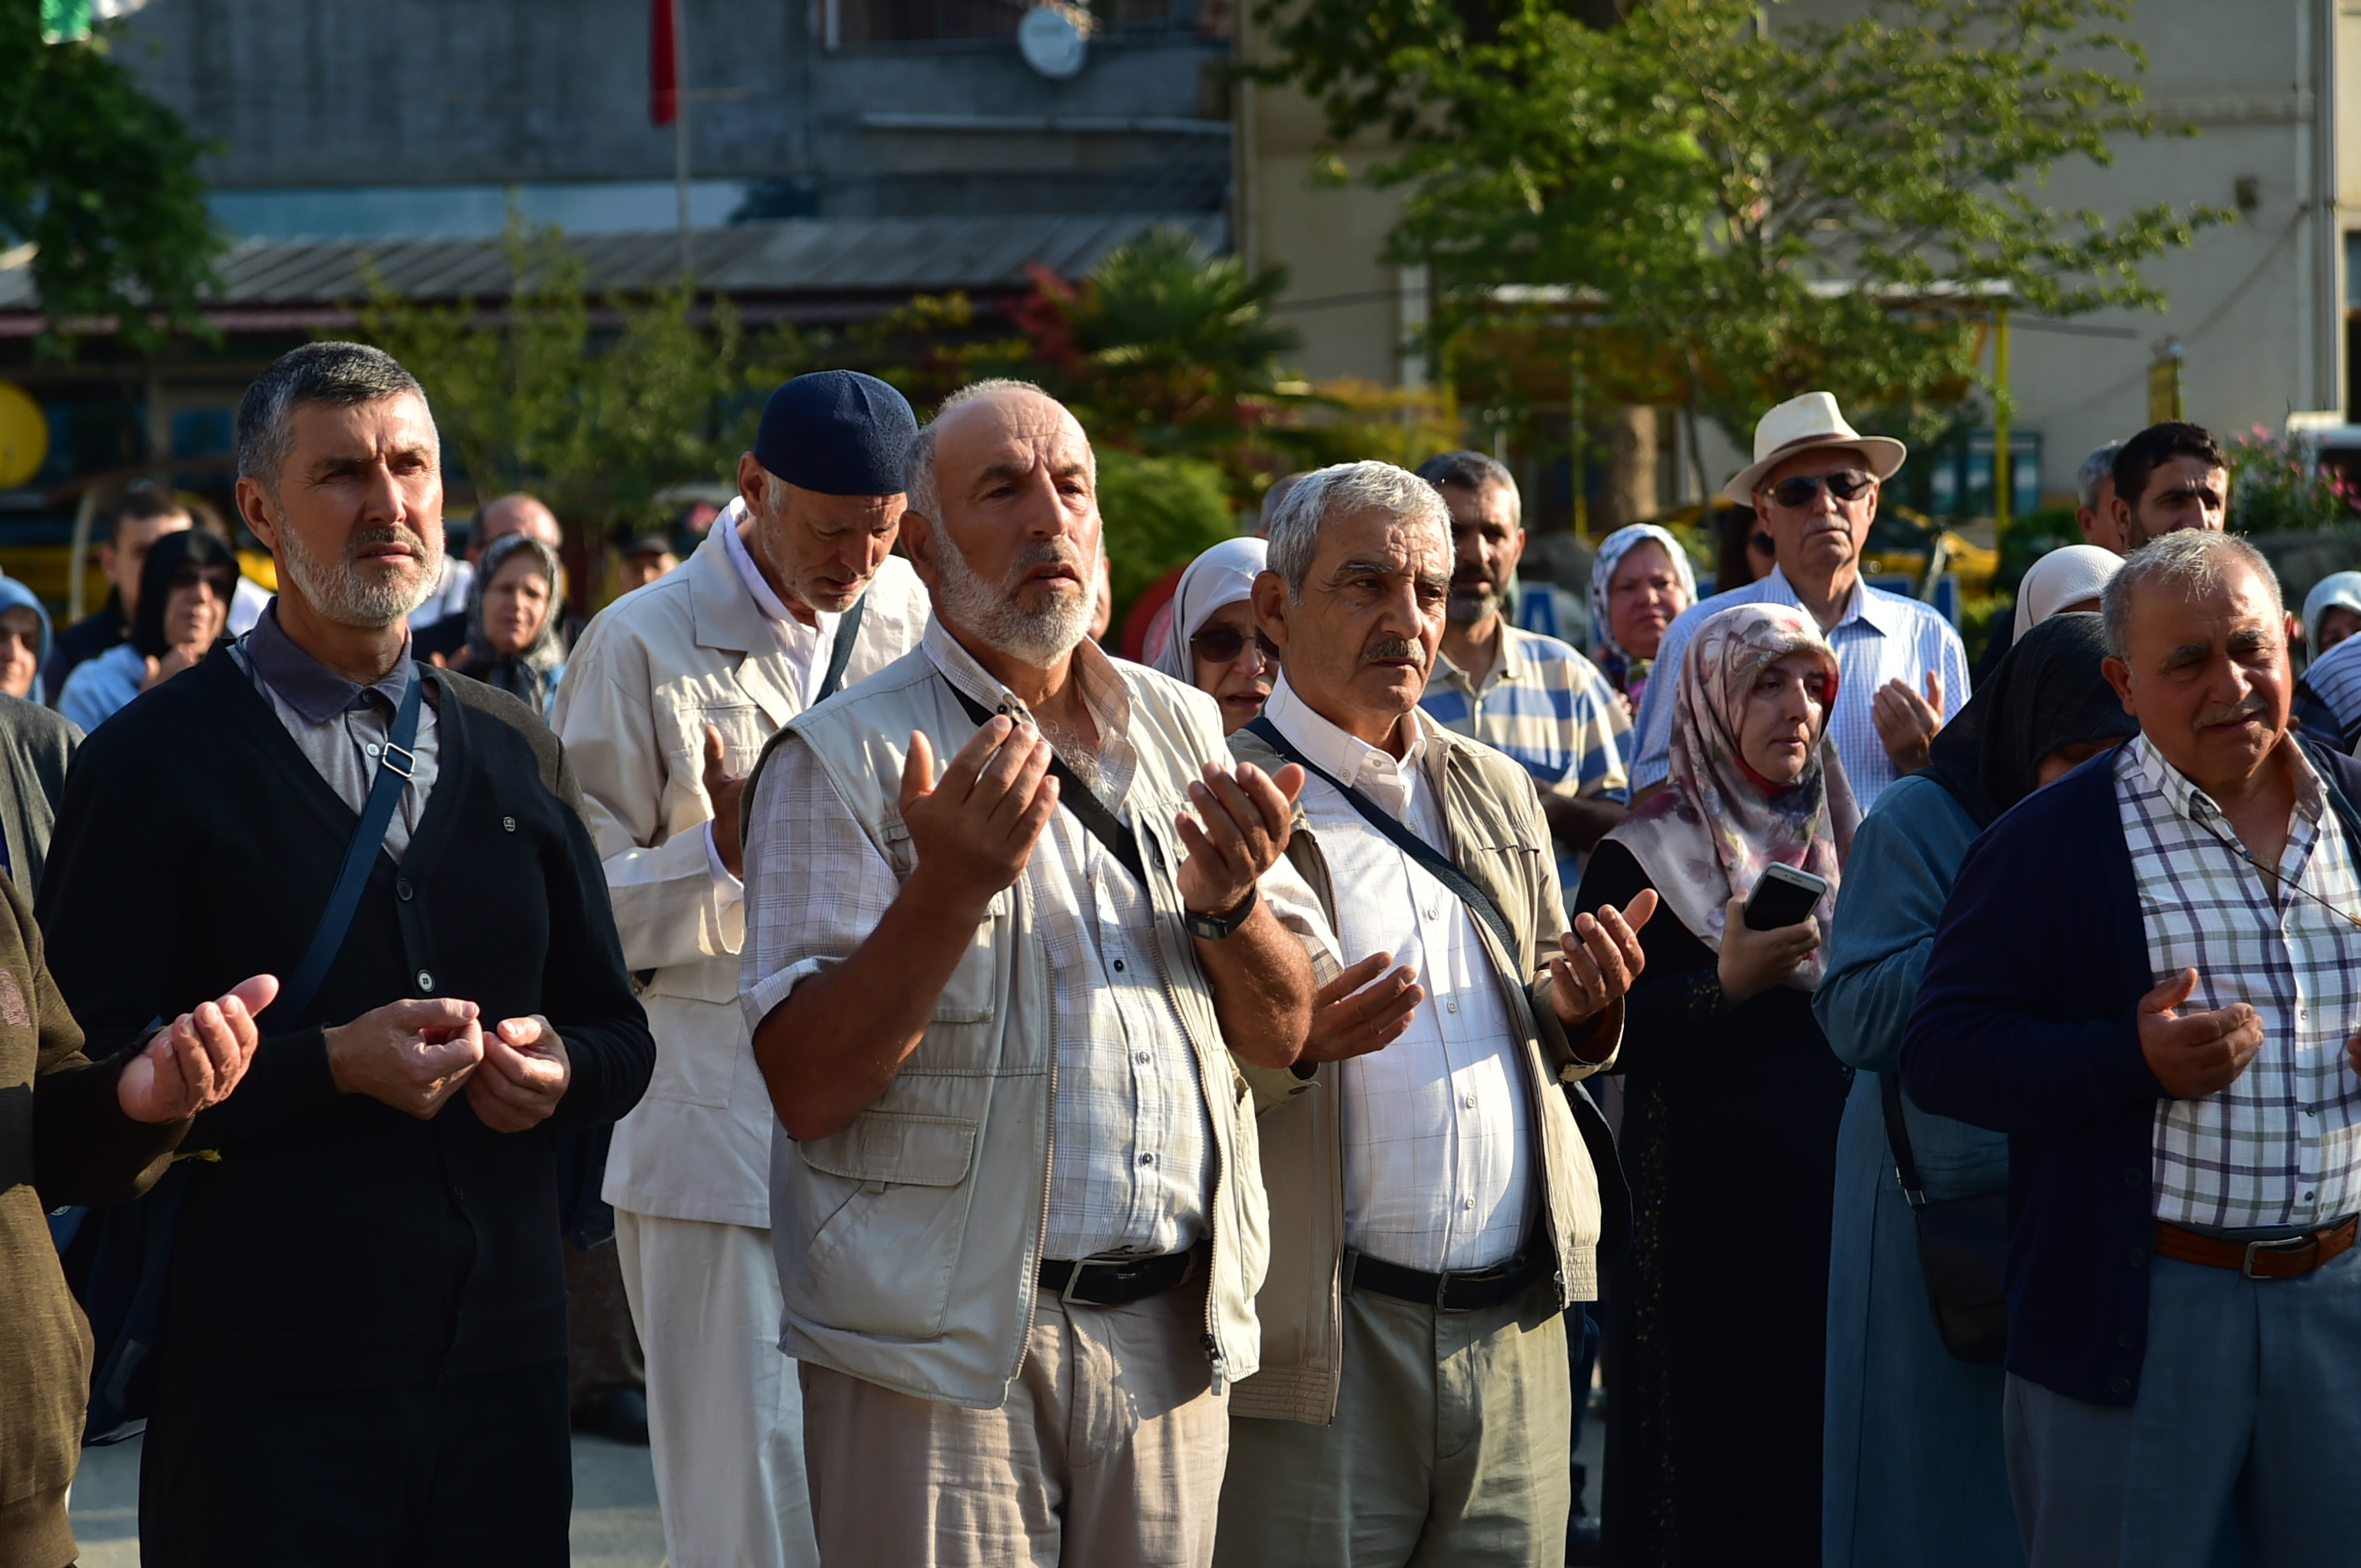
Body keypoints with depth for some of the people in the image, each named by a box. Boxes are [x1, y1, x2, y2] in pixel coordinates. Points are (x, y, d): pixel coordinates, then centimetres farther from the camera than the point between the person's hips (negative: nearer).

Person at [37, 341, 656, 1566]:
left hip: (504, 1374, 5)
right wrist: (329, 1063, -18)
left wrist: (559, 1068, -2)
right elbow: (88, 1080, -9)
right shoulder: (157, 762, -1)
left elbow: (620, 1035, 20)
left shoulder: (516, 755, 15)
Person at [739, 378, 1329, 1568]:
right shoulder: (842, 759, -4)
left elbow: (1282, 1035, 11)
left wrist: (1229, 901, -9)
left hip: (1170, 1336, 4)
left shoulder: (1181, 731, 11)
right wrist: (950, 889, -23)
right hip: (946, 1351, -4)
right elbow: (806, 1089, -12)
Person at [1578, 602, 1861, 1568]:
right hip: (1706, 1198, -4)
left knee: (1825, 1455, 2)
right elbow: (1599, 1034, -10)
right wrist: (1726, 986, -21)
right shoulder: (1643, 857, -1)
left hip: (1832, 1193, 4)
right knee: (1716, 1452, -3)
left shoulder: (1845, 843, 13)